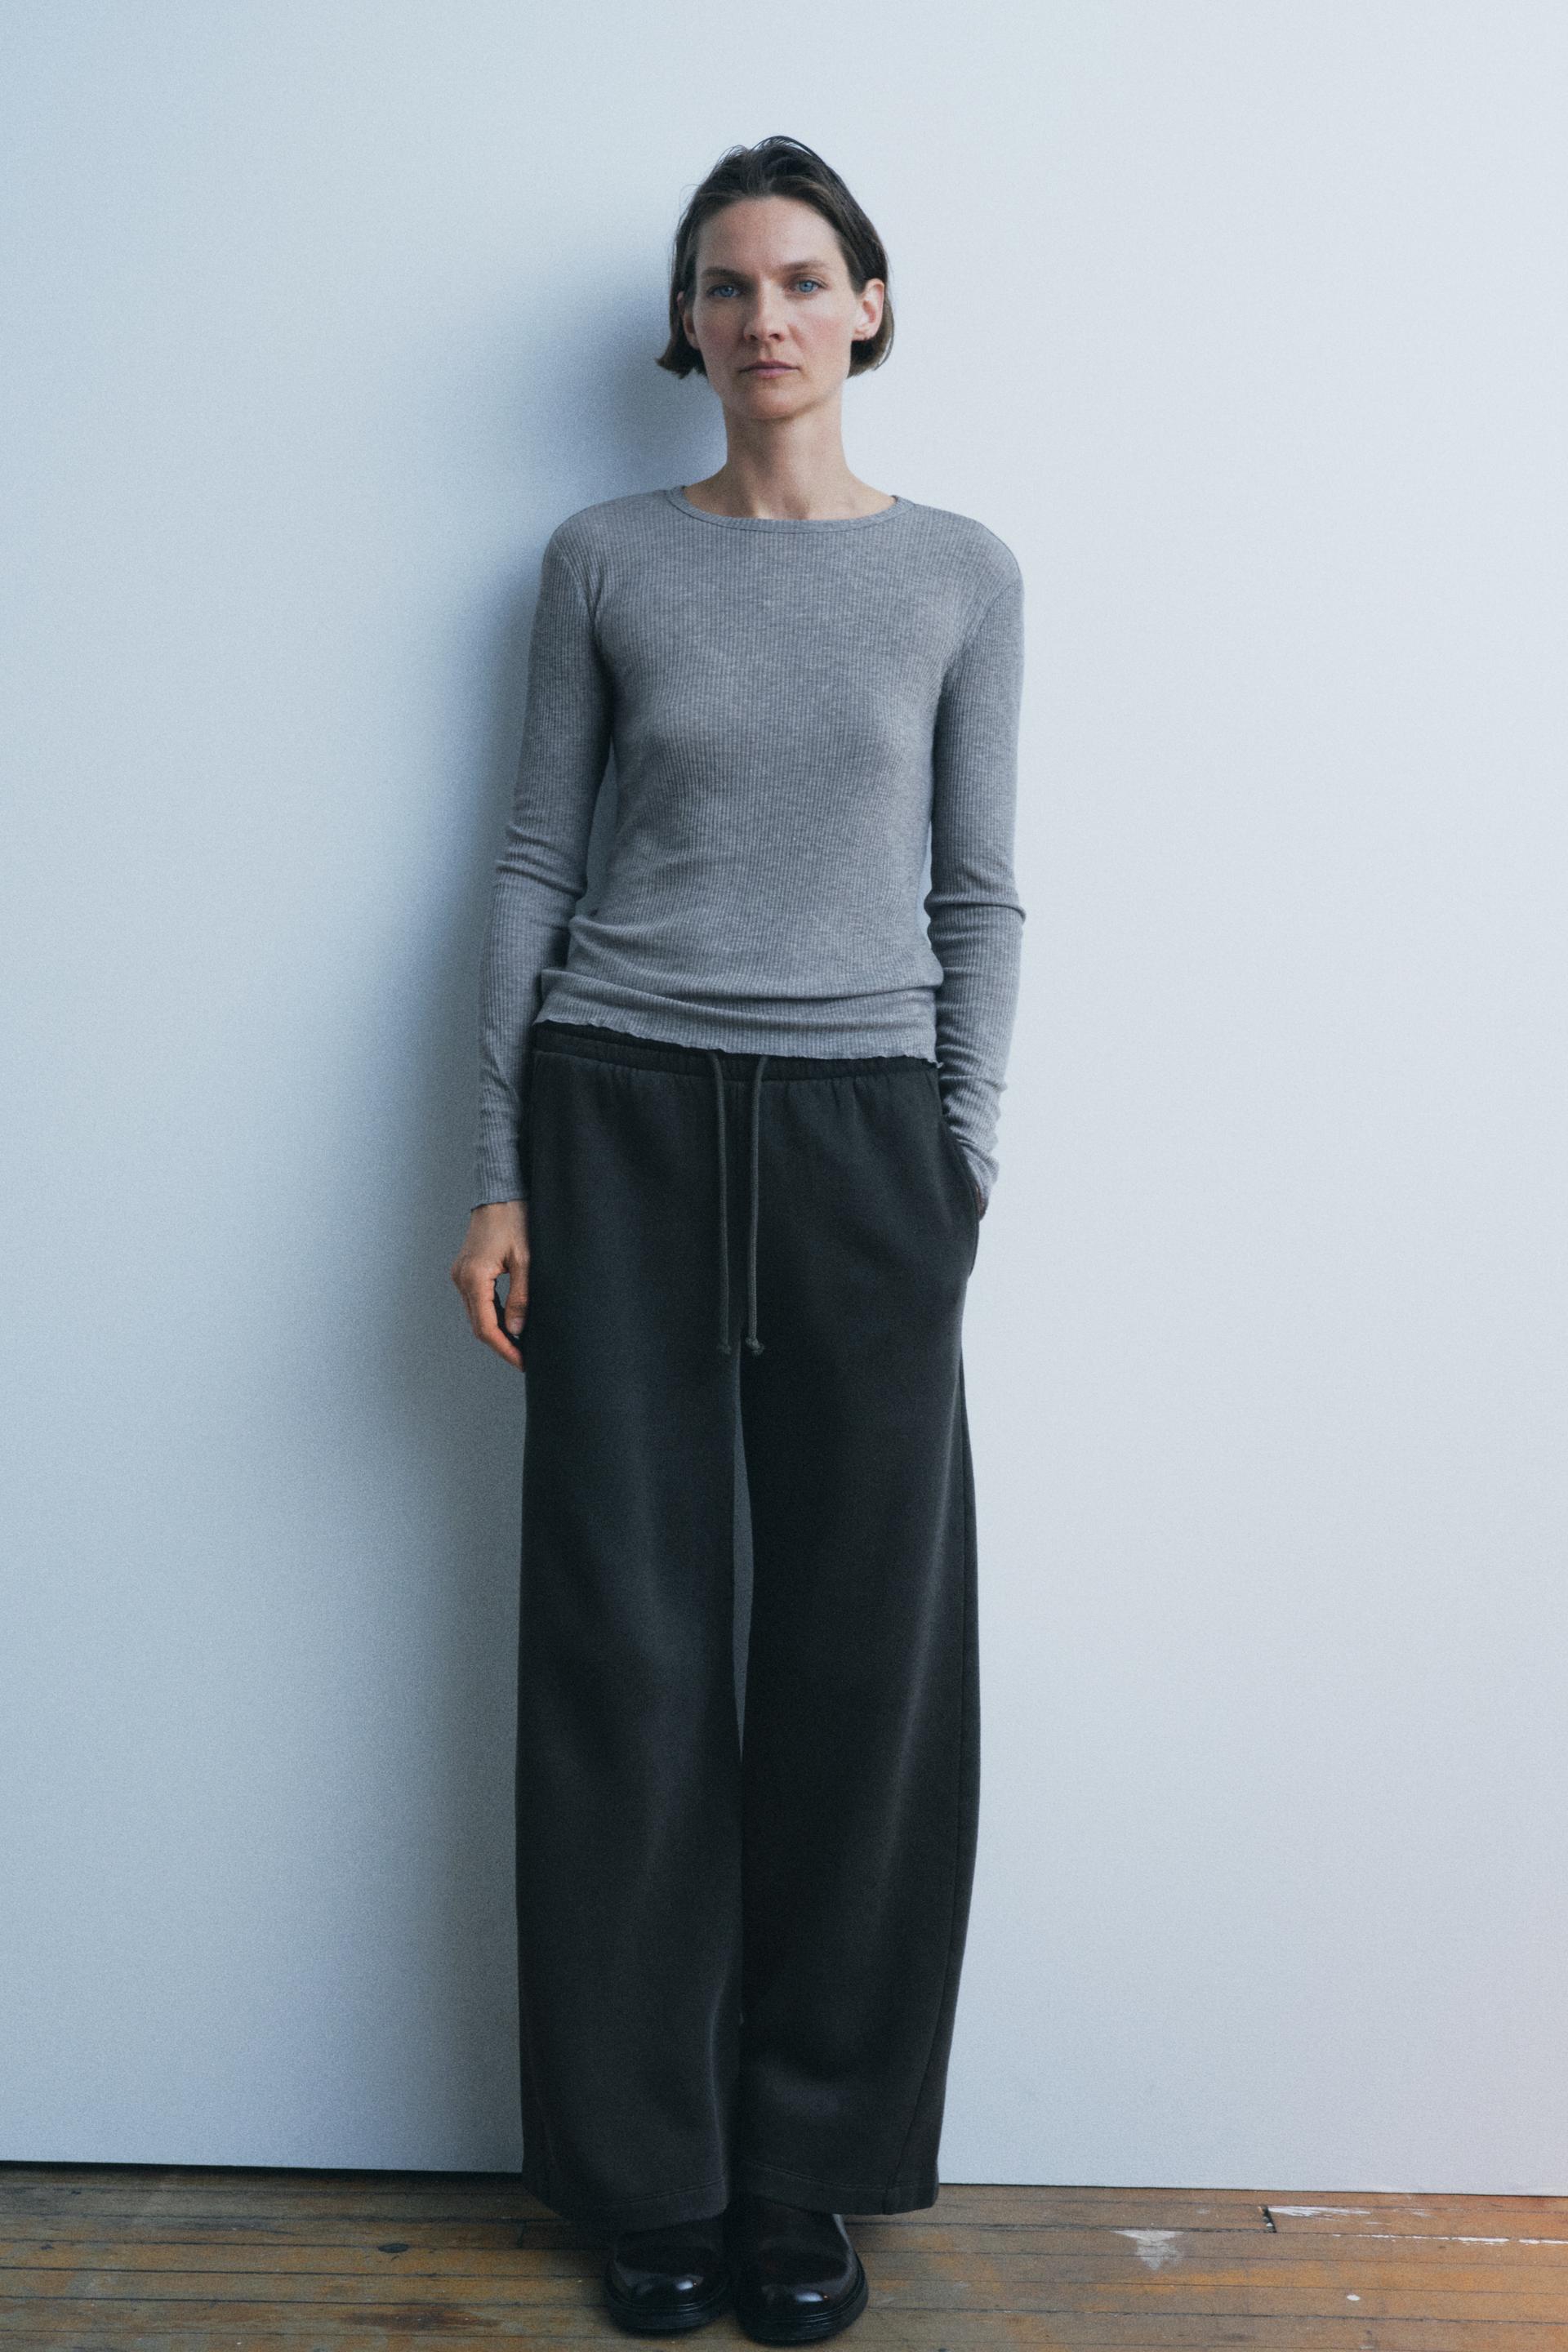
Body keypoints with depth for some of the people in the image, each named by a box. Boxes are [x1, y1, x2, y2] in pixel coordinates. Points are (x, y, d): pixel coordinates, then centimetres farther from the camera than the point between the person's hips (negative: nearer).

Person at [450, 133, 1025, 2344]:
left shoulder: (962, 571, 7)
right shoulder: (606, 559, 7)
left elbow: (980, 896, 6)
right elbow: (537, 863, 6)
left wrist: (965, 1174, -1)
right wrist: (499, 1174, 0)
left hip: (861, 1128, 0)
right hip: (623, 1114, 0)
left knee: (868, 1650, 1)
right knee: (631, 1644, 3)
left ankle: (805, 2168, 20)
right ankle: (652, 2168, 20)